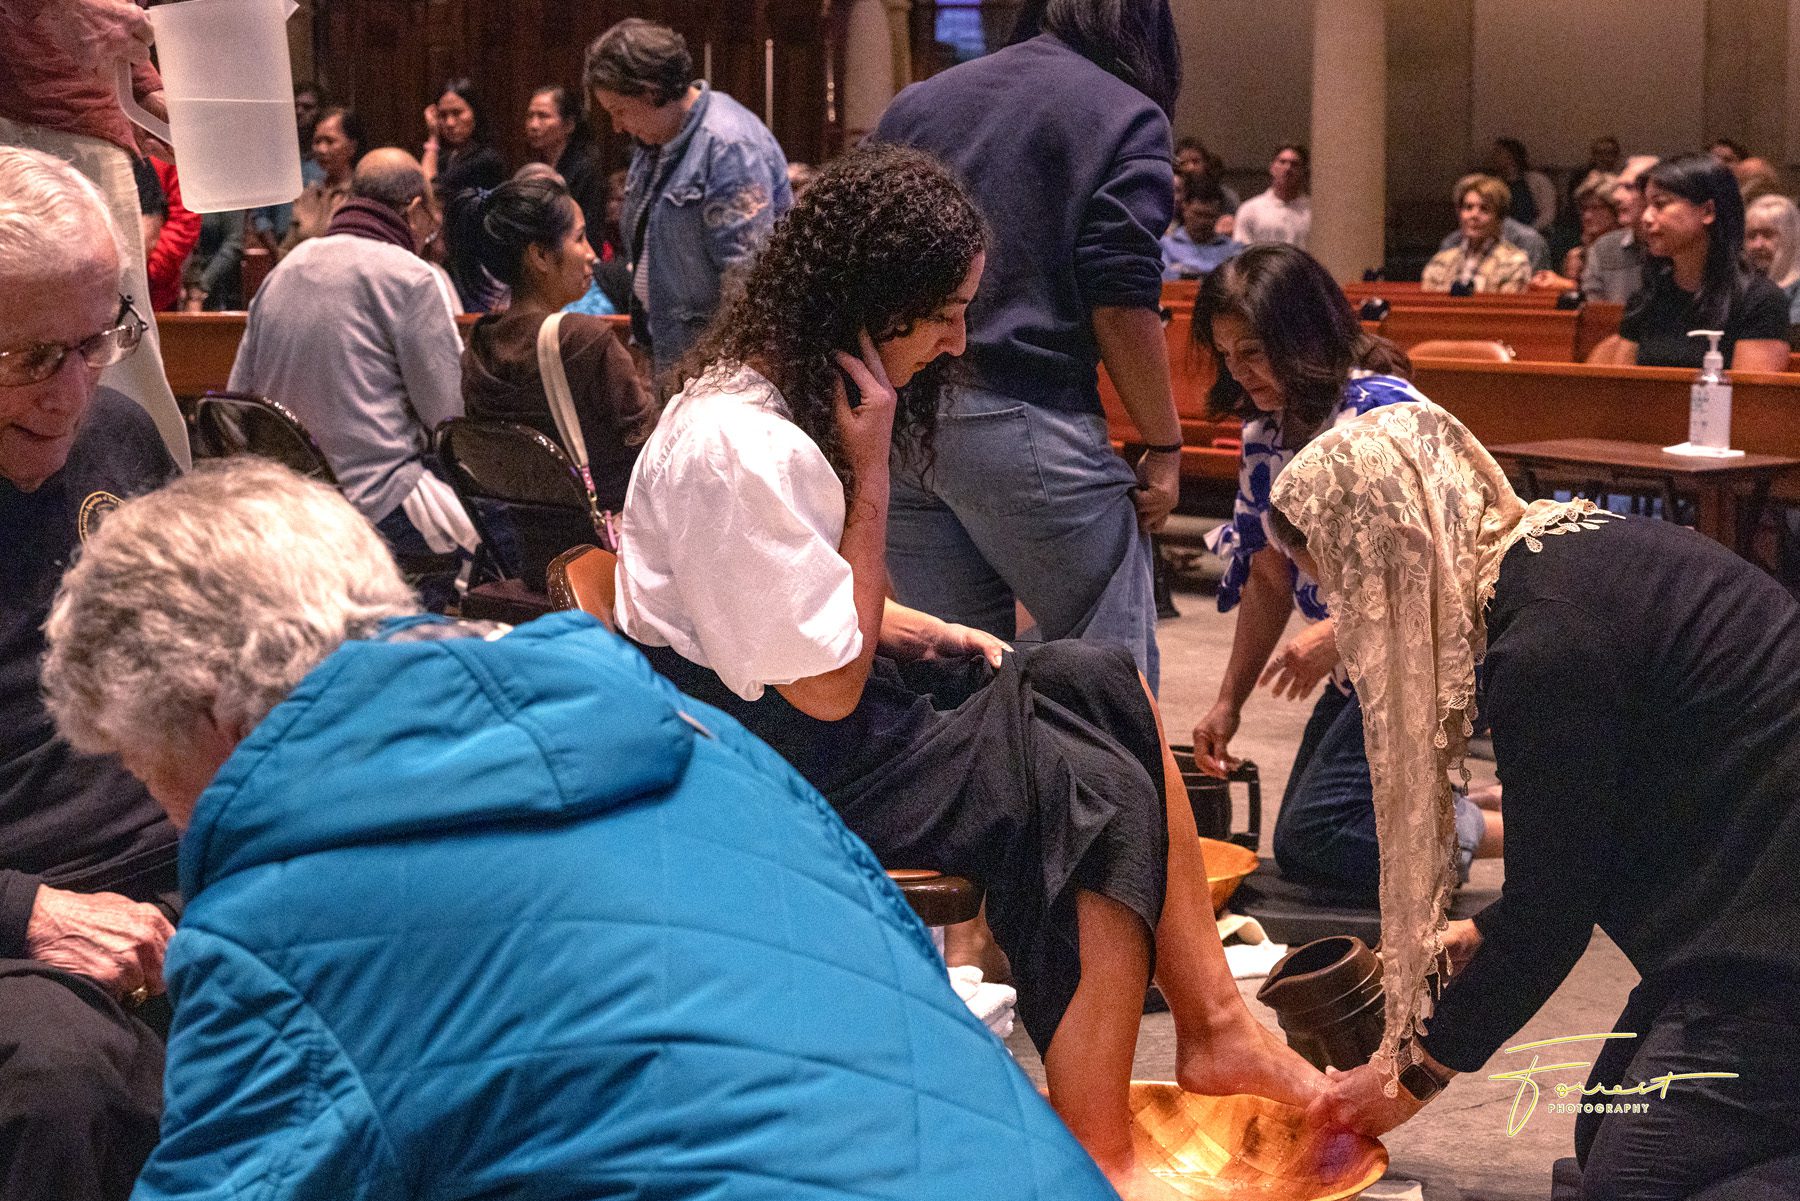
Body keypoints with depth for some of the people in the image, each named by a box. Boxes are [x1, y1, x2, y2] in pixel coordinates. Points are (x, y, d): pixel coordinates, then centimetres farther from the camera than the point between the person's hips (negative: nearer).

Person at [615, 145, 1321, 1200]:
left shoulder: (789, 395, 7)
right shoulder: (738, 448, -25)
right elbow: (829, 690, -21)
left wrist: (924, 635, 1)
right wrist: (870, 472, -20)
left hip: (819, 705, 10)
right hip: (771, 759, -10)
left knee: (1105, 683, -2)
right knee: (1092, 792, -20)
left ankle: (1216, 1024, -1)